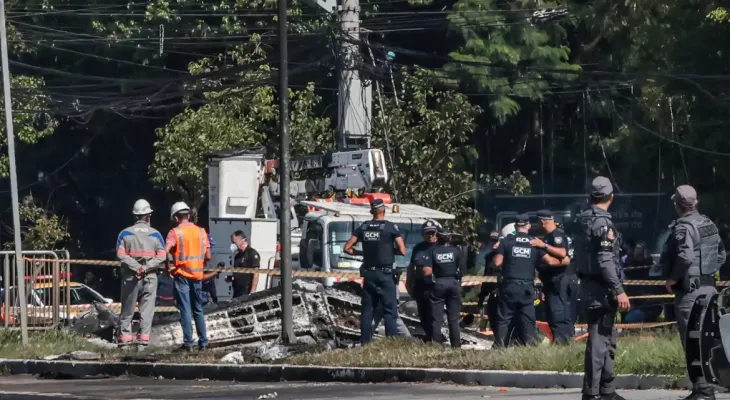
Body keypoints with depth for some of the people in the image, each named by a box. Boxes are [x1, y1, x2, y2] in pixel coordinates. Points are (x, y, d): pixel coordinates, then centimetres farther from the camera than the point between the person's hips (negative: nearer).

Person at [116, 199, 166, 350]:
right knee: (146, 311, 2)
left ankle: (125, 340, 4)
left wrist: (137, 267, -13)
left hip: (130, 277, 0)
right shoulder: (155, 234, 3)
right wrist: (146, 267, -11)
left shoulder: (125, 233, 2)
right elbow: (161, 256, -7)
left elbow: (121, 254, -10)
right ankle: (143, 341, -4)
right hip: (150, 278, 0)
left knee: (127, 311, 7)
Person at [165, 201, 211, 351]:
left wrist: (168, 266, -6)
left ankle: (188, 343, -5)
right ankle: (203, 342, 12)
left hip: (182, 274, -4)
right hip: (197, 275, 4)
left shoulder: (175, 232, -7)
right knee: (198, 310, 13)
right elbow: (208, 256, 7)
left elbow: (165, 251, -21)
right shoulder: (201, 232, 7)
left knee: (185, 310, -2)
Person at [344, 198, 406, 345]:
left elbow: (347, 248, 6)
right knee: (390, 310, -3)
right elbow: (402, 251, -9)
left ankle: (365, 343, 6)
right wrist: (390, 250, 8)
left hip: (368, 274, 4)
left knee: (367, 310, 8)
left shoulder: (363, 227, 6)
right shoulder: (390, 227, -7)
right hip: (385, 273, -4)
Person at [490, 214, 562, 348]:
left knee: (504, 318, 3)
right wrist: (562, 261, 16)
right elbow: (549, 261, -2)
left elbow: (497, 262, -3)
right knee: (528, 319, 6)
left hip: (509, 286, -1)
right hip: (527, 286, 1)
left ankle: (499, 346, -1)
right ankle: (529, 345, 0)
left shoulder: (506, 241, 1)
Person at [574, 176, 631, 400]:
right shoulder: (602, 222, -15)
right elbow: (606, 261, -21)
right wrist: (618, 291, -21)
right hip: (601, 290, -10)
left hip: (589, 287, 10)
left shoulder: (583, 221, 12)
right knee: (599, 341, -9)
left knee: (608, 340, 17)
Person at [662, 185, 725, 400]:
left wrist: (672, 279, -15)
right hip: (709, 287, 9)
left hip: (690, 291, -9)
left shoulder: (683, 227, -15)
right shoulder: (709, 224, 12)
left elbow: (685, 257, -28)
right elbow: (721, 254, 18)